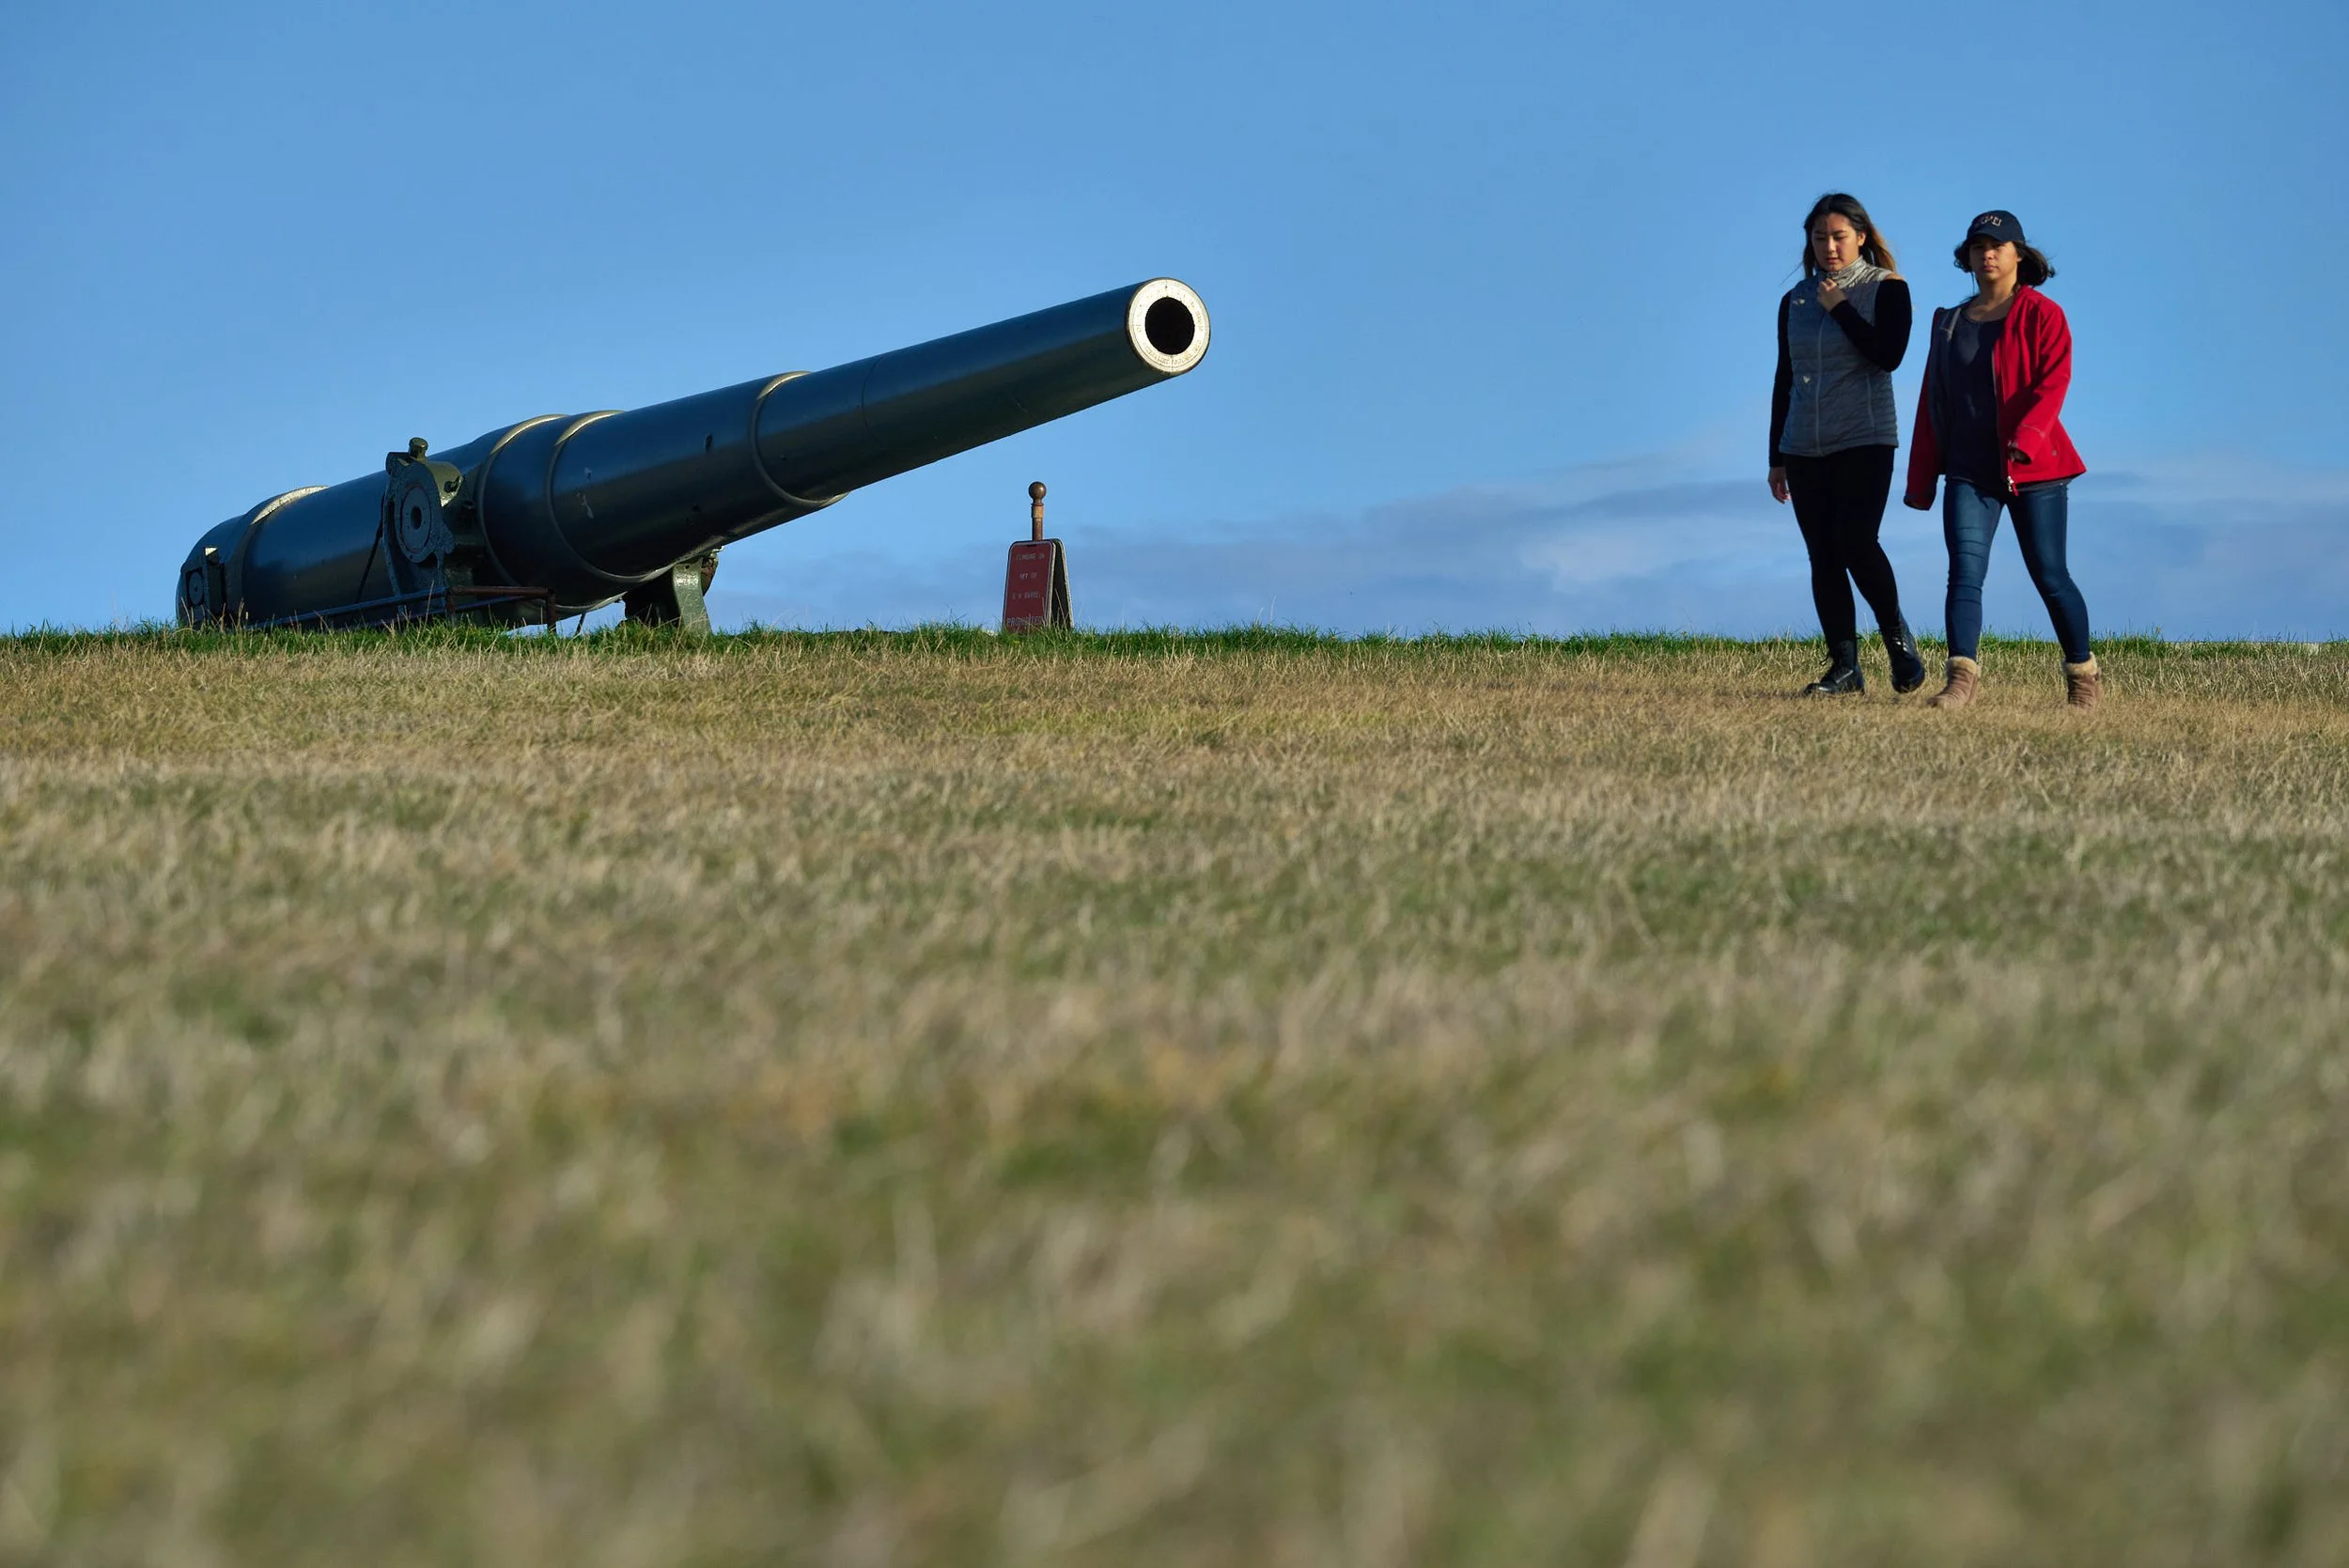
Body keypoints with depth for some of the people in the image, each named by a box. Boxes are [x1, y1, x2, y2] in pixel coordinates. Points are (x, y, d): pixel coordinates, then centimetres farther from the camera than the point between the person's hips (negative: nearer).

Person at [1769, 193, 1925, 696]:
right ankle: (1844, 666, 4)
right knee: (1823, 557, 1)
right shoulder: (1795, 301, 12)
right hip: (1804, 447, 5)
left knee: (1855, 541, -18)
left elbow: (1889, 355, -15)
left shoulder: (1886, 289, 0)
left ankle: (1898, 637, 2)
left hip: (1864, 442, -5)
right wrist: (1776, 457, 15)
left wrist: (1840, 309, -12)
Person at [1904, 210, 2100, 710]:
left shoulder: (2042, 316, -1)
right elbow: (1932, 402, 16)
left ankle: (2084, 676, 17)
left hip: (2033, 468, -4)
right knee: (1965, 571, -12)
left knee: (2049, 575, 2)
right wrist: (1921, 479, 13)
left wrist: (2027, 437, -31)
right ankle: (1962, 677, -19)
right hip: (1969, 470, 4)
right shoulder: (1950, 323, 14)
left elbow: (2053, 382, -14)